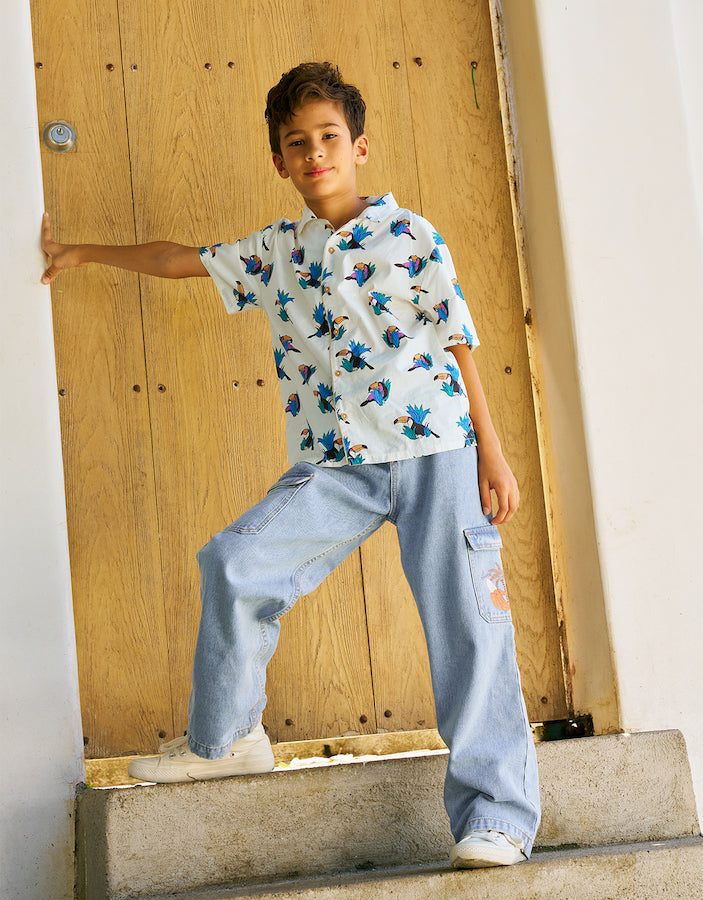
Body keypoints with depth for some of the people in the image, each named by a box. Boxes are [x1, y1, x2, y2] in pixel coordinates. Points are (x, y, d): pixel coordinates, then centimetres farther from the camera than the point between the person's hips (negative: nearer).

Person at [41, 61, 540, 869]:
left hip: (435, 448, -3)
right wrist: (84, 254, 30)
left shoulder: (408, 234, 2)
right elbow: (180, 259, 24)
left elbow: (458, 343, 1)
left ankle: (496, 818, -9)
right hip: (334, 466, 4)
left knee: (467, 618, -11)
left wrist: (491, 451, -3)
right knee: (235, 562, -9)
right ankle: (225, 739, 13)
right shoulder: (277, 251, 12)